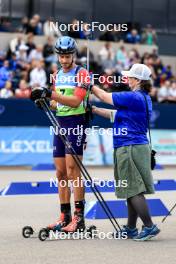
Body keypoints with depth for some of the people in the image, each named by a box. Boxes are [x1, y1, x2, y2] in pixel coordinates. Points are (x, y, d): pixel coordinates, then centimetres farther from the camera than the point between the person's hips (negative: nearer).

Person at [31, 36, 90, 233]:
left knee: (72, 169, -13)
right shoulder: (58, 75, 17)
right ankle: (65, 216, 11)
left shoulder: (81, 73, -6)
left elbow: (75, 101, -19)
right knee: (60, 172, 6)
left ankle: (79, 217, -13)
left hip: (76, 122, -7)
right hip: (60, 123, 7)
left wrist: (50, 94, -26)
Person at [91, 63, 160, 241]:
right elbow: (116, 114, 21)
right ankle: (131, 228, 17)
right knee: (132, 190, 12)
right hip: (137, 147, 10)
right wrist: (93, 110, 23)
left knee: (133, 190, -8)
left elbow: (105, 97, -5)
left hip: (130, 149, -10)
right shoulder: (143, 98, 14)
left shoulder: (134, 97, -16)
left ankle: (149, 227, -8)